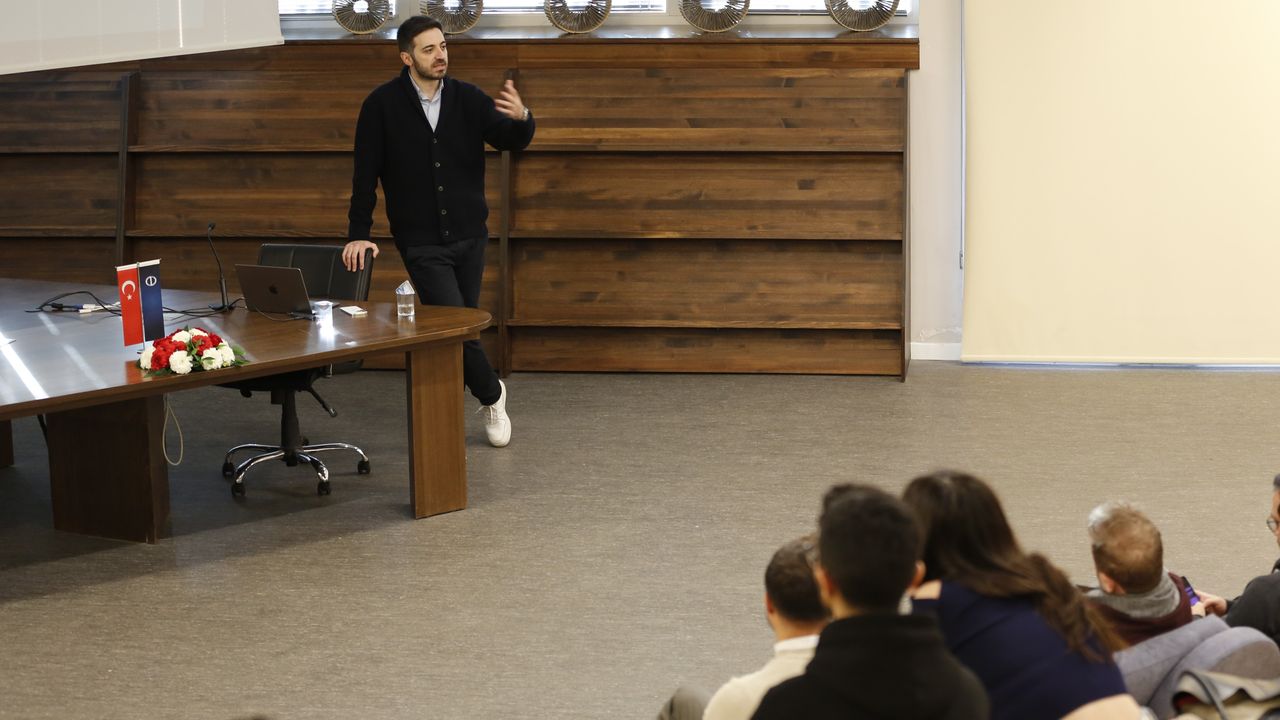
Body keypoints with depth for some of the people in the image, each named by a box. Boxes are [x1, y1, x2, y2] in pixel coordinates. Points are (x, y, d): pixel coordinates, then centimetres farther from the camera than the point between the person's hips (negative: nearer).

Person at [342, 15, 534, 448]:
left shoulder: (467, 99, 1)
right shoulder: (383, 105, -7)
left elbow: (510, 141, -5)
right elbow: (366, 173, -6)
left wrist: (521, 119, -29)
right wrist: (359, 233, -10)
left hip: (469, 236, 3)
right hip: (421, 242, -3)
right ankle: (491, 394, 11)